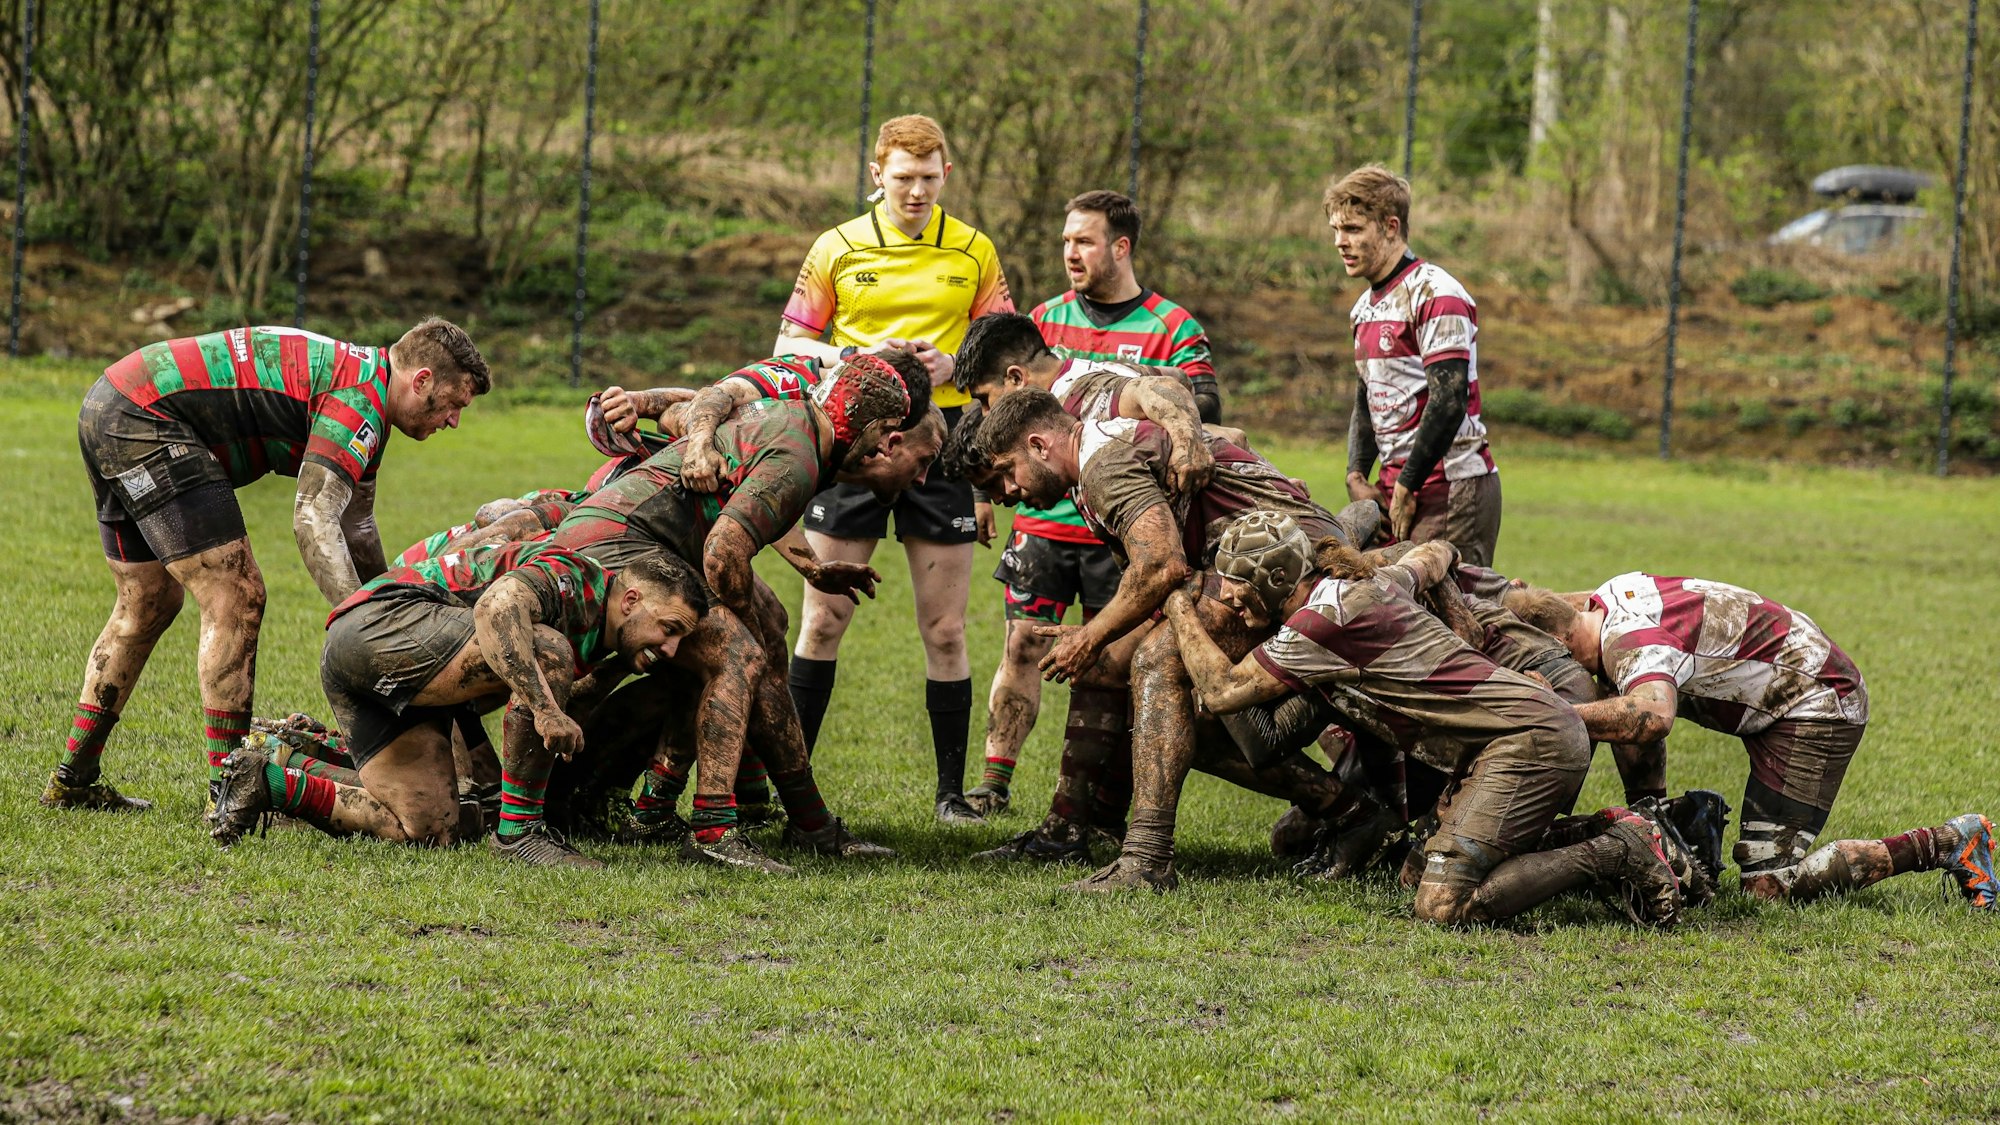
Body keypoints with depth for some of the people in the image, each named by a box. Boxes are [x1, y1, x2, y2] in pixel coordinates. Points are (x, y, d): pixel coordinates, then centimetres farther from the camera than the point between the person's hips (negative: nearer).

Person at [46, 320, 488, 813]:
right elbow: (313, 520, -23)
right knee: (236, 600, -8)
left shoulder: (357, 373, 18)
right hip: (146, 420, -11)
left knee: (147, 606, 20)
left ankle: (73, 780, 27)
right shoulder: (362, 396, -13)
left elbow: (354, 522, 29)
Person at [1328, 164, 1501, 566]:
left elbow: (1448, 403, -18)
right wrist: (1357, 476, 8)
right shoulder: (1365, 306, 18)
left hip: (1453, 487, -8)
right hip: (1401, 486, 8)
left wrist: (1405, 488, -14)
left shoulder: (1435, 295, -11)